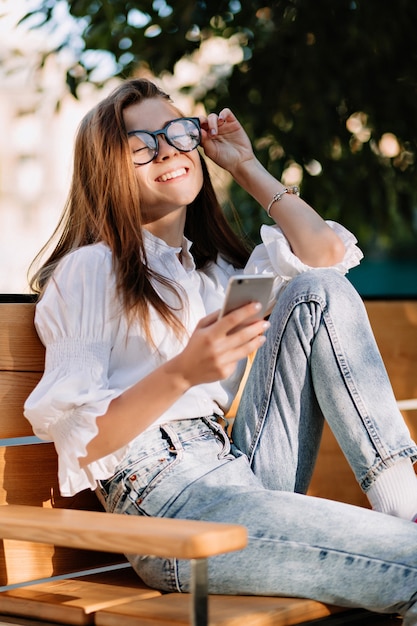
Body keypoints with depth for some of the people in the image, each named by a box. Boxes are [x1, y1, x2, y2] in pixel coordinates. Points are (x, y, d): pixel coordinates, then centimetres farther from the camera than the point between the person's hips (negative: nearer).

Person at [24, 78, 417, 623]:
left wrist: (245, 165, 17)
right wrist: (182, 374, -24)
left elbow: (326, 252, 7)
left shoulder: (219, 269, 23)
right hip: (168, 504, -8)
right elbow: (77, 442, -9)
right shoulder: (89, 271, 0)